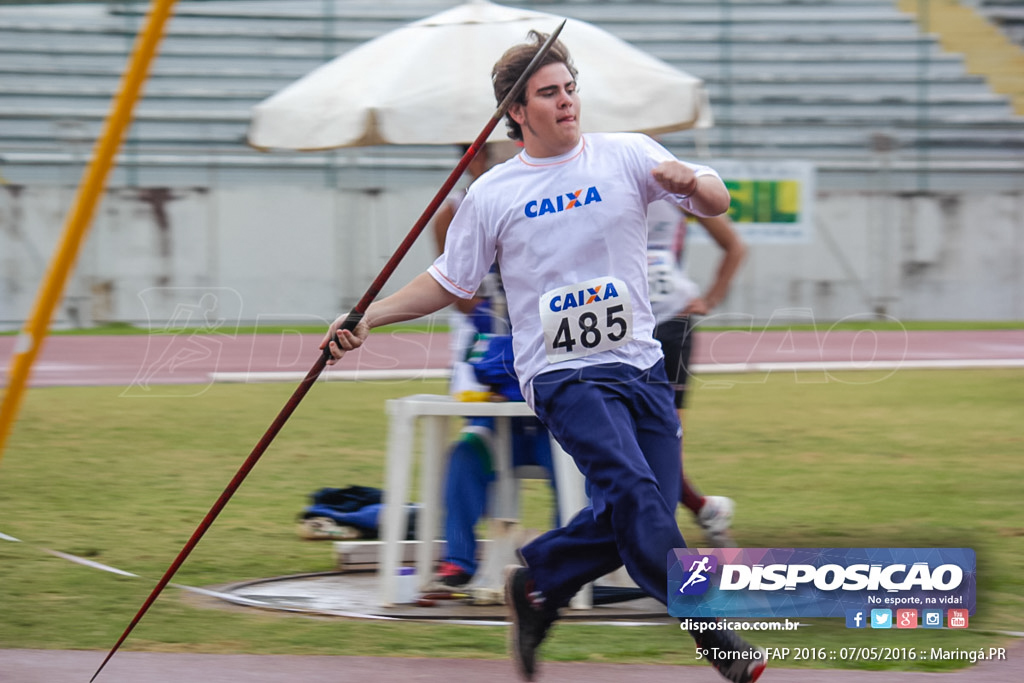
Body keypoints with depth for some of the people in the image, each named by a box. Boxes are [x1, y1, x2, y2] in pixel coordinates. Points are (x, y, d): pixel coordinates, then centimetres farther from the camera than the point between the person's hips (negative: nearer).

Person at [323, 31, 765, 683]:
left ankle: (537, 583, 21)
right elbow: (449, 282, 14)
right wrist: (368, 318, 4)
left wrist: (690, 182, -24)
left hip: (641, 366, 3)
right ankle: (711, 631, -17)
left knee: (644, 517, -2)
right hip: (564, 375, -3)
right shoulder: (493, 195, 5)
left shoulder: (626, 156, 5)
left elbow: (717, 201, 0)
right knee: (633, 493, -23)